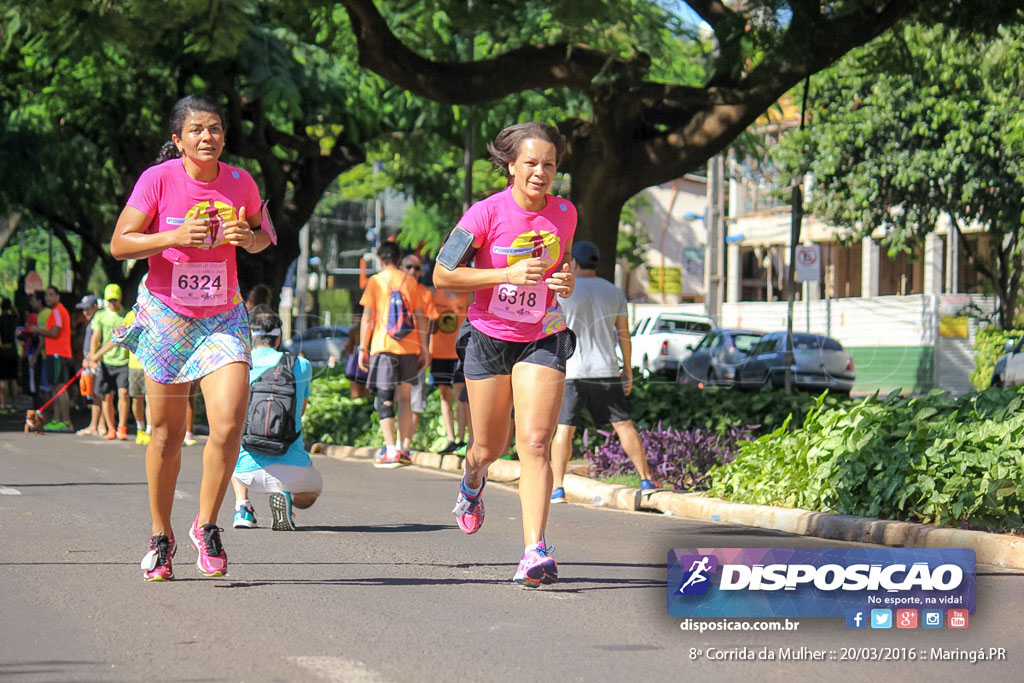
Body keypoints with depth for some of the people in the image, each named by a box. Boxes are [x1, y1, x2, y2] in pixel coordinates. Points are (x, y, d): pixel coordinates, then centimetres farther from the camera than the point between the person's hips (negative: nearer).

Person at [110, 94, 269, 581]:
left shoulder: (239, 183, -3)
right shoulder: (158, 179, -11)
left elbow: (260, 236, 13)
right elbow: (119, 243, -11)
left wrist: (249, 238, -11)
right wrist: (174, 237, -25)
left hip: (224, 318, 1)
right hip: (166, 316, -1)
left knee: (228, 423, -17)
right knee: (167, 434, 8)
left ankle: (206, 524, 3)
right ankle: (161, 535, 26)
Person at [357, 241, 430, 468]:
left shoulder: (376, 281, 2)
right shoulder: (410, 281, 10)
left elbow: (367, 317, -3)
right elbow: (421, 317, 9)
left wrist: (362, 349, 1)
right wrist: (424, 349, 13)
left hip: (383, 346, -3)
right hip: (409, 347, 3)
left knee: (385, 398, -3)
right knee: (405, 398, 10)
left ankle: (390, 451, -15)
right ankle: (402, 450, 8)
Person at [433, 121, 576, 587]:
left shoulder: (564, 213, -2)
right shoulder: (486, 213, -14)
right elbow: (442, 275, -12)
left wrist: (566, 281, -5)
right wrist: (508, 274, -22)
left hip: (542, 339, 1)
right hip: (489, 339, -1)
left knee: (535, 442, -15)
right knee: (490, 447, 12)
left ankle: (535, 551, -20)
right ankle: (472, 479, 51)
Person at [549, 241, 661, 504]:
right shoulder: (614, 293, 6)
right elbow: (623, 333, 8)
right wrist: (627, 369, 15)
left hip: (571, 371, -3)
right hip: (606, 371, 3)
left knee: (564, 428, -2)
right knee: (623, 424, 8)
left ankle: (557, 489, -9)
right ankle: (646, 480, 9)